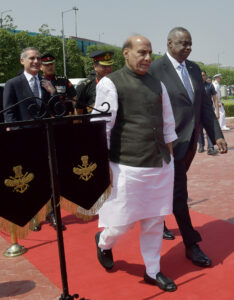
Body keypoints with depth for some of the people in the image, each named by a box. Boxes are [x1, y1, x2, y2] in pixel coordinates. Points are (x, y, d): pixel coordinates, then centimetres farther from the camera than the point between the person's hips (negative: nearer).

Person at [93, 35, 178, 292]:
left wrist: (169, 157, 16)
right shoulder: (110, 83, -5)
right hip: (128, 168, -5)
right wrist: (104, 167, -13)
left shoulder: (157, 85, 12)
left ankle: (152, 271, 30)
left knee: (154, 222, 13)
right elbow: (102, 128, -9)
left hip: (161, 166, 5)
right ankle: (103, 241, 38)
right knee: (124, 222, 4)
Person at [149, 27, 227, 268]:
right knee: (179, 193, -1)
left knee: (169, 188, 20)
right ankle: (191, 245, 10)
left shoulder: (194, 69, 10)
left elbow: (204, 105, 11)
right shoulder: (155, 70, -11)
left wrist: (217, 135, 3)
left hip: (190, 141, 7)